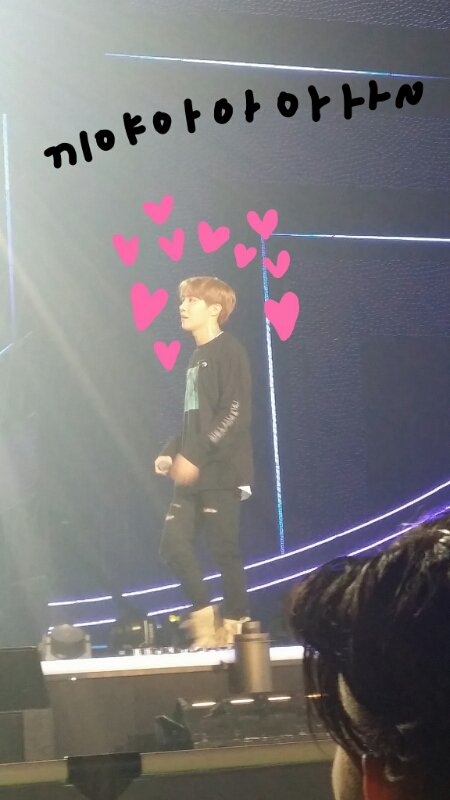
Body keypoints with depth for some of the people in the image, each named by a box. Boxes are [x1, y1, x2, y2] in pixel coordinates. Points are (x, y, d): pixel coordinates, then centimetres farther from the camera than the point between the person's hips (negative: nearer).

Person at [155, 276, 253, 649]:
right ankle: (205, 615, 10)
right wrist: (172, 452, 8)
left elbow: (235, 413, -17)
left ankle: (235, 625, 6)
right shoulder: (197, 357, 17)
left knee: (224, 549, -4)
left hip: (222, 472, -8)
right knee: (174, 542, 0)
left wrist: (195, 456, -21)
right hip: (194, 472, 8)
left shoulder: (229, 351, -8)